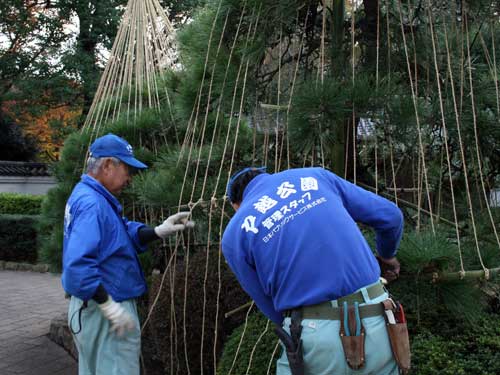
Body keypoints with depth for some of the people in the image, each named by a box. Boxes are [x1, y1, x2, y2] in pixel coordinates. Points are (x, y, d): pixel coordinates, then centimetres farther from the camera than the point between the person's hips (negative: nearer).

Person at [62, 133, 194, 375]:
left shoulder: (85, 195, 9)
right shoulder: (92, 204, -23)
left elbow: (126, 234, 12)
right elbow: (78, 265, -31)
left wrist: (158, 232, -4)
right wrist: (110, 307, -26)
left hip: (89, 308, 11)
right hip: (104, 312, -11)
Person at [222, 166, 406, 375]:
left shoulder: (235, 233, 7)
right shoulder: (315, 176, 14)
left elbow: (272, 307, 12)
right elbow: (390, 216, 16)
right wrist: (387, 255, 37)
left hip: (315, 337, -2)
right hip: (376, 327, 3)